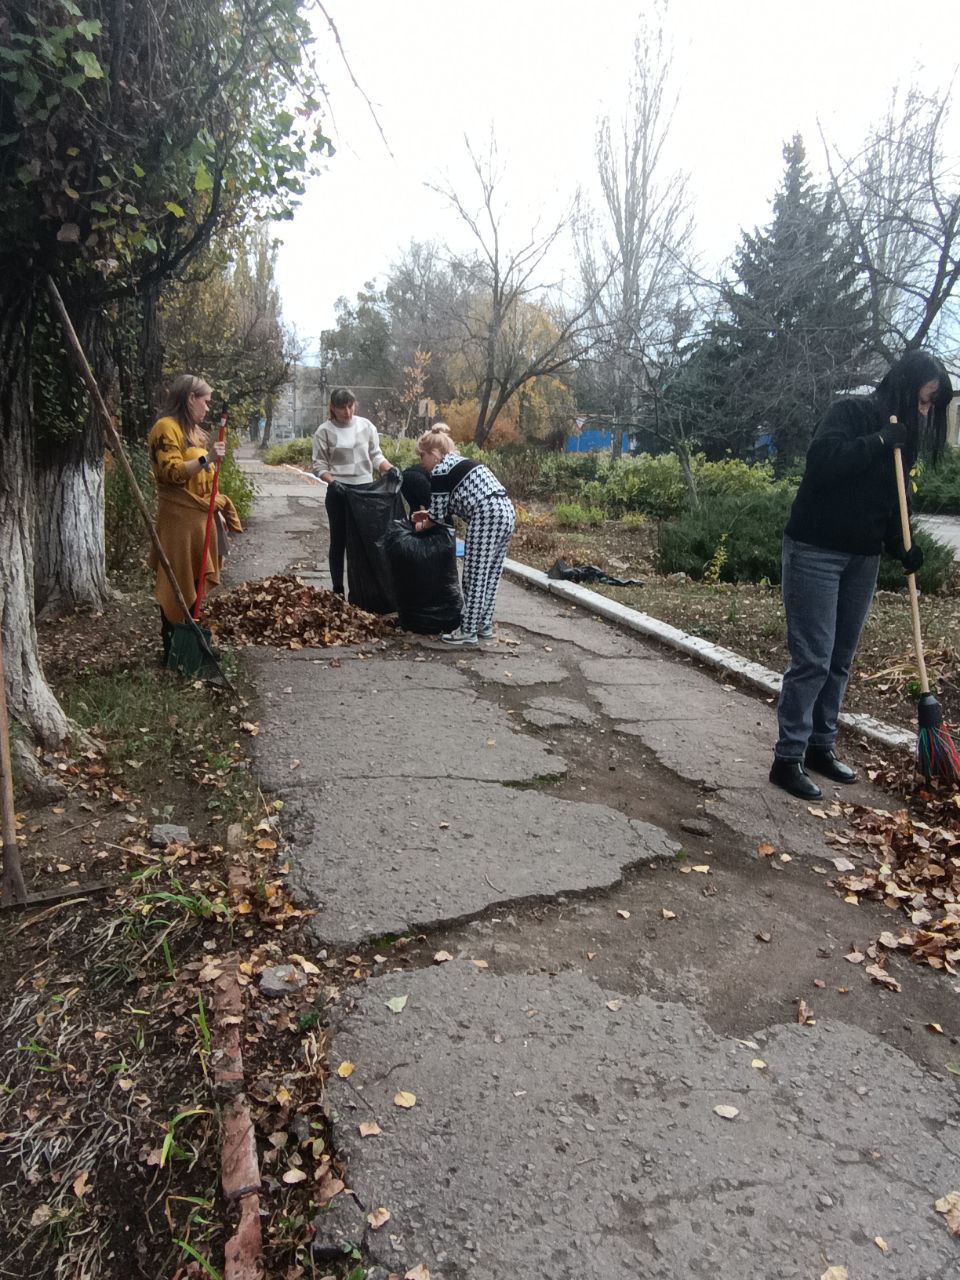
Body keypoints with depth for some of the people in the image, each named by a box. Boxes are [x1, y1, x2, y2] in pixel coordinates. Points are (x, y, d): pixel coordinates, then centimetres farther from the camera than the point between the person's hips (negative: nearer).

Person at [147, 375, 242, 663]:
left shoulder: (194, 431, 20)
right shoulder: (166, 427, -9)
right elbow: (172, 472, -20)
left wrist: (217, 510, 21)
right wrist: (206, 458, -29)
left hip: (200, 518, 9)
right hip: (178, 519, -9)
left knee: (194, 583, 13)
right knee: (175, 585, -5)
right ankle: (172, 647, 2)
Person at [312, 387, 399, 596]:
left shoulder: (366, 426, 4)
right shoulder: (325, 431, -3)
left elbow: (375, 456, 6)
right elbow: (319, 465, -2)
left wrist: (390, 468, -12)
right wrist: (332, 481, -20)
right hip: (339, 493, -2)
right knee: (339, 541, 6)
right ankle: (337, 590, 14)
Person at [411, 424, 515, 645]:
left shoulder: (439, 471, -2)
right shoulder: (460, 462, 25)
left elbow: (438, 516, 2)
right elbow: (451, 506, 30)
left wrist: (421, 526, 21)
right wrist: (428, 514, 36)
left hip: (487, 517, -9)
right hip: (506, 512, 10)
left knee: (474, 577, -1)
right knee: (490, 575, 15)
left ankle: (468, 631, 6)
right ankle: (484, 626, 23)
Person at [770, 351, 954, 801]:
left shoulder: (904, 436, 13)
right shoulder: (851, 412, -9)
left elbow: (891, 502, 15)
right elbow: (821, 463, -24)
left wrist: (902, 547, 0)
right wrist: (879, 441, -22)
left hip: (863, 559, 8)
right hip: (816, 551, -7)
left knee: (841, 660, 10)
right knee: (812, 659, -9)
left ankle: (821, 747, 22)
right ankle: (787, 759, -1)